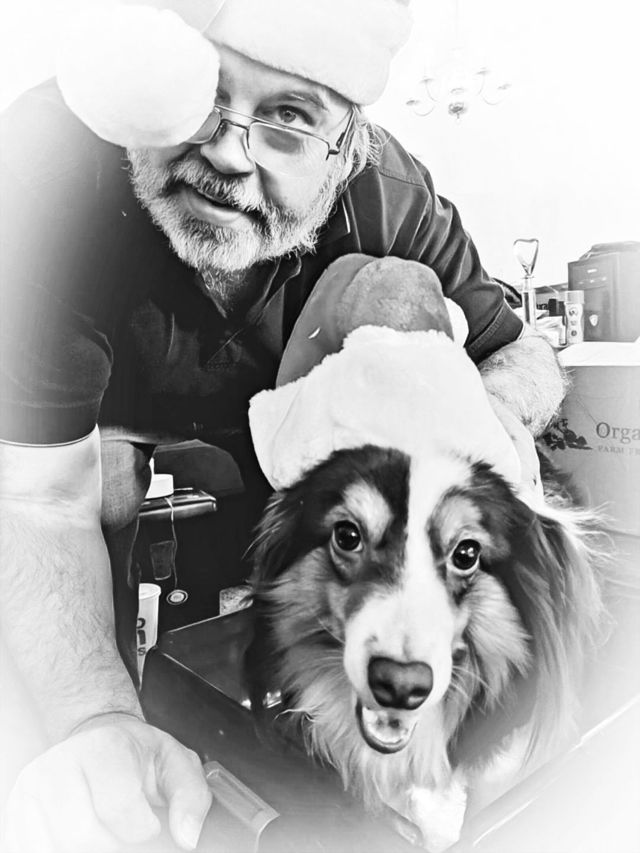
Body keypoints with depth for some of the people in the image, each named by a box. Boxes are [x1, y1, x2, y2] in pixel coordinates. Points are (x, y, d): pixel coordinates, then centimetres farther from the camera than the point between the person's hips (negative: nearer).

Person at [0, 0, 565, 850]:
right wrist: (96, 722, -49)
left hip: (282, 400, 2)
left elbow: (524, 352, -15)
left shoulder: (389, 197, -29)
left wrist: (496, 405, -38)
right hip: (109, 407, -1)